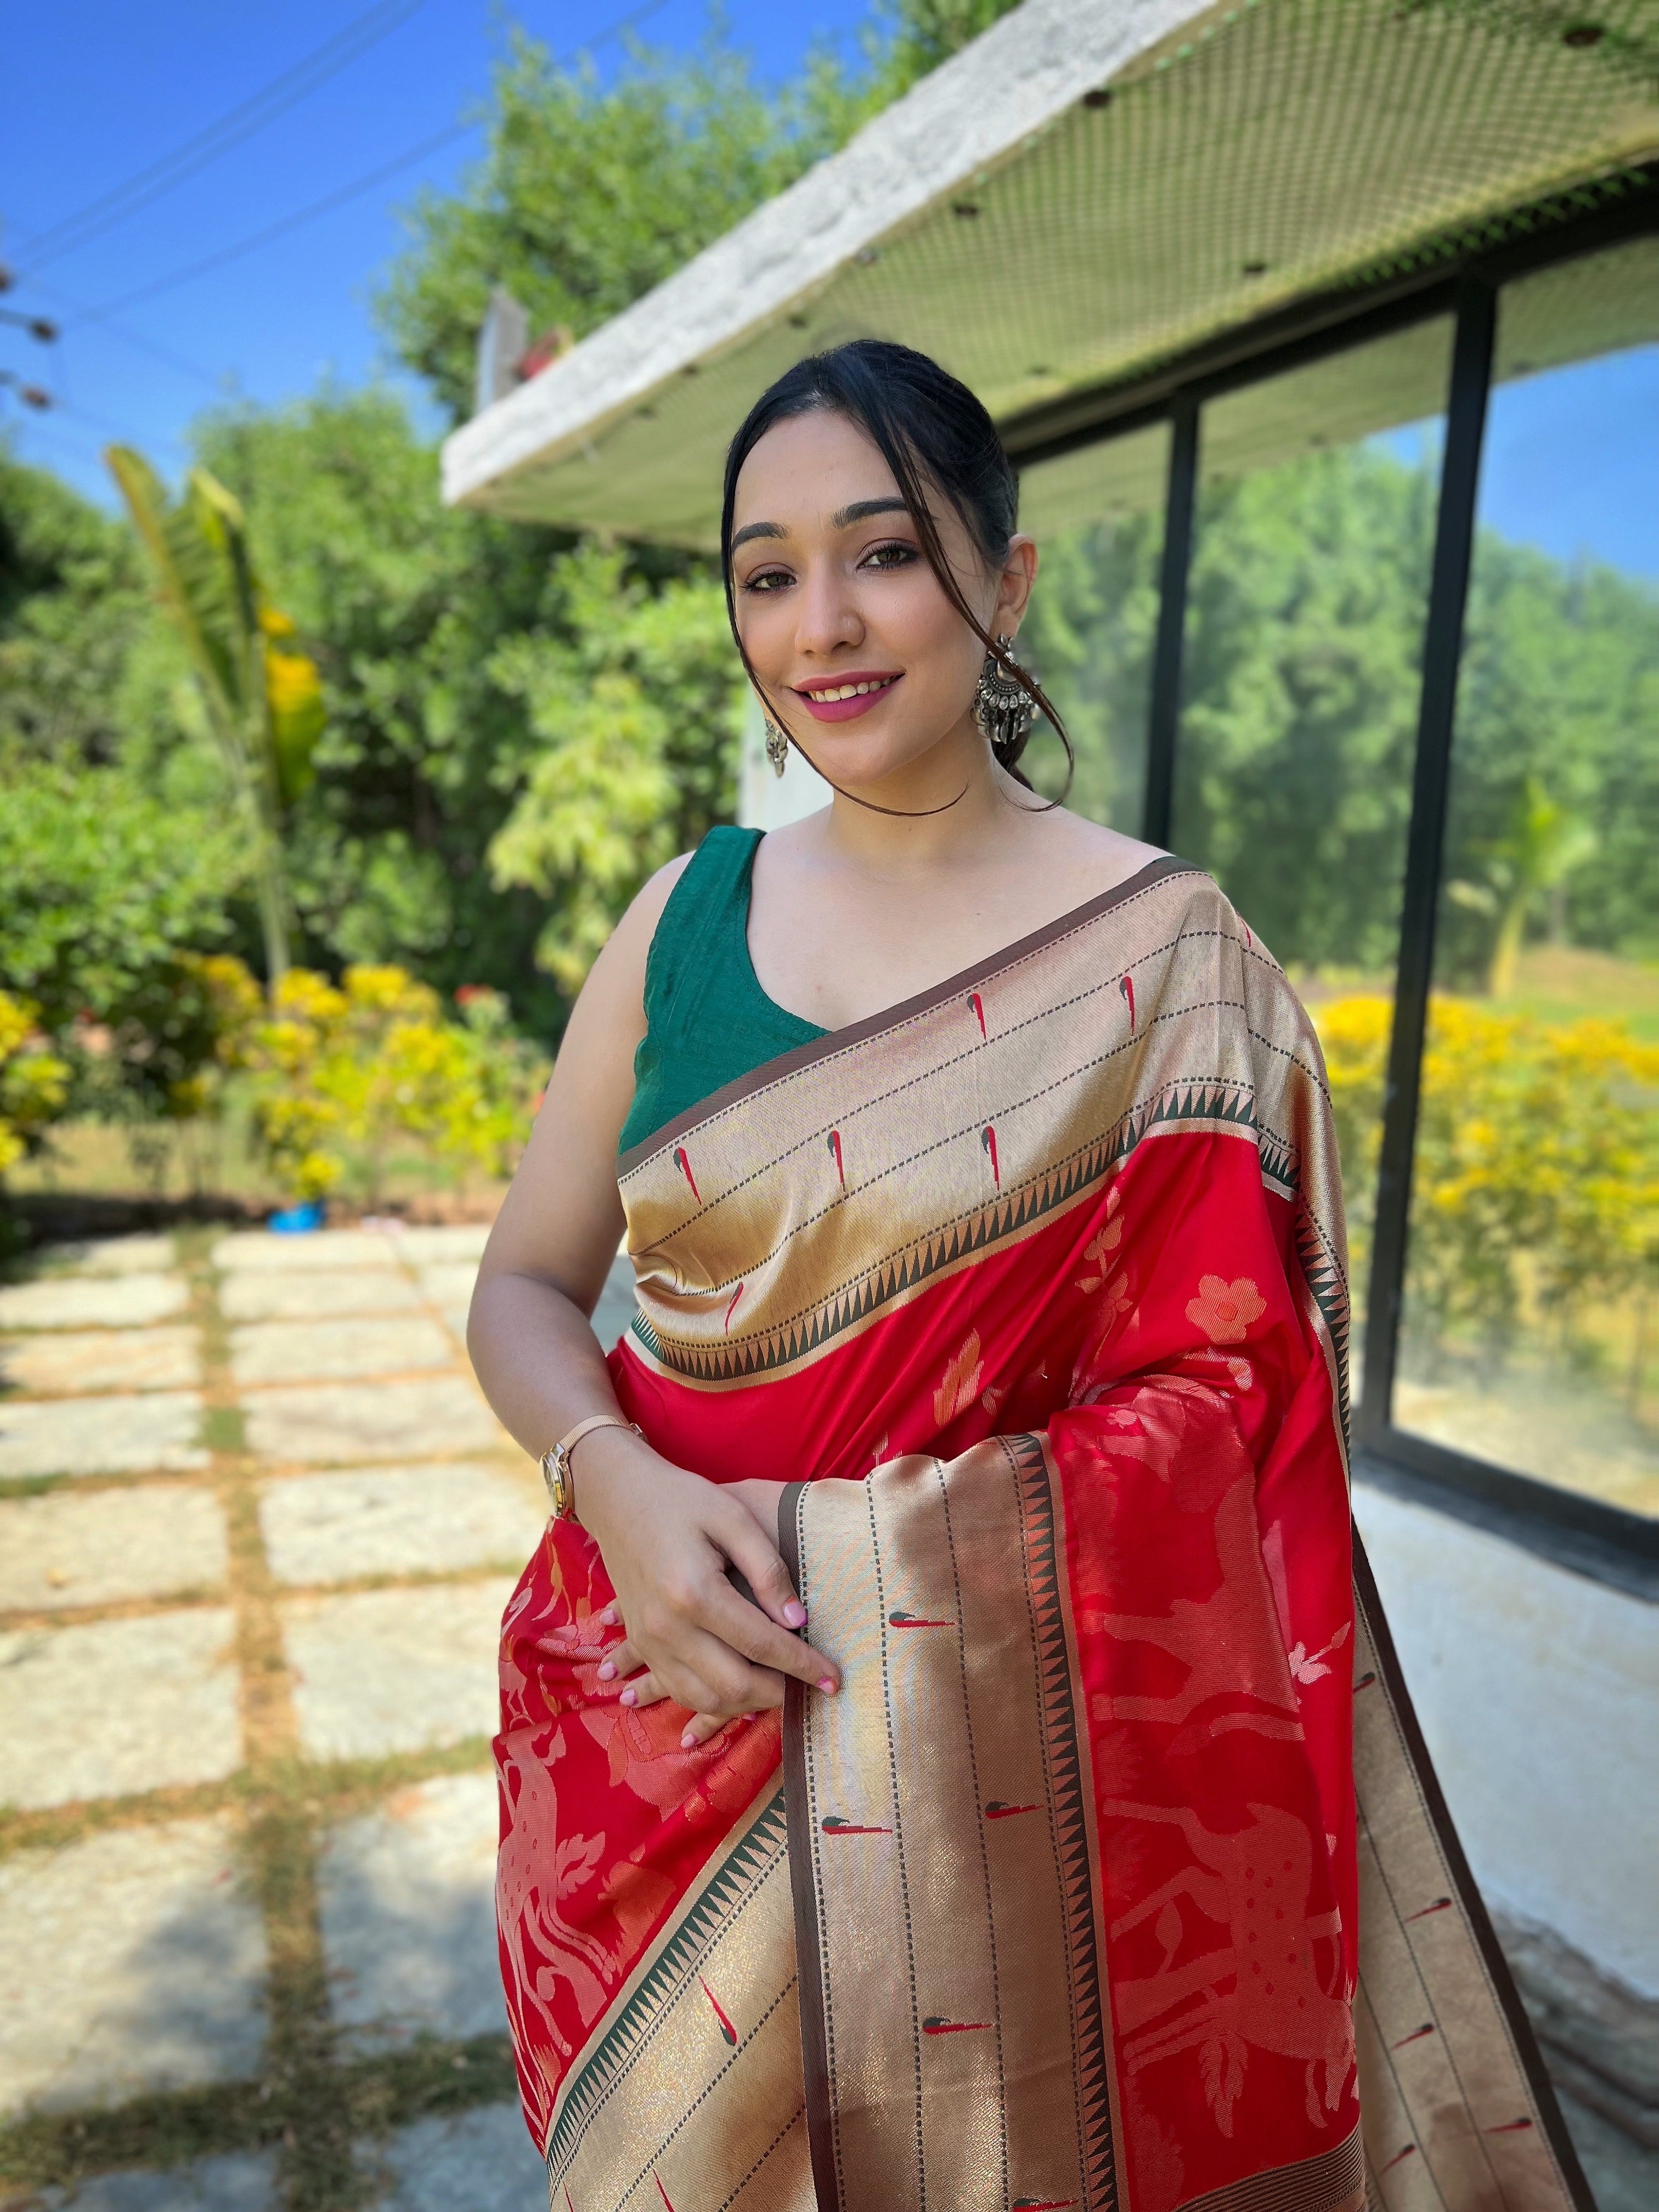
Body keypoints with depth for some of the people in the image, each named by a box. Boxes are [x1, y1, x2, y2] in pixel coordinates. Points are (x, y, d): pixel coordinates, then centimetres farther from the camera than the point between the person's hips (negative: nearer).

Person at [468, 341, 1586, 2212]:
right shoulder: (689, 910, 1)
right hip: (662, 1706, 4)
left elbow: (1215, 1398, -8)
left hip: (988, 1753, -3)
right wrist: (620, 1487, -16)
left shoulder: (1166, 954, -9)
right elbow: (526, 1286, 3)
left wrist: (834, 1557, -16)